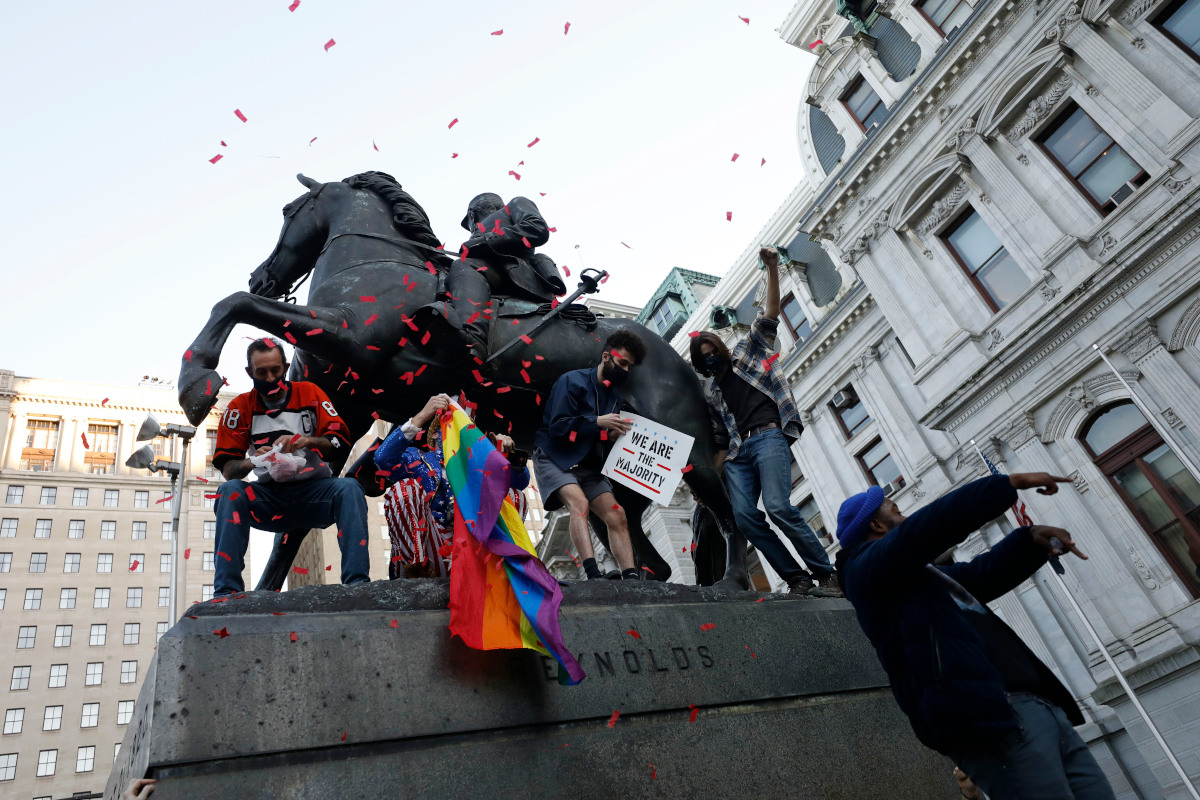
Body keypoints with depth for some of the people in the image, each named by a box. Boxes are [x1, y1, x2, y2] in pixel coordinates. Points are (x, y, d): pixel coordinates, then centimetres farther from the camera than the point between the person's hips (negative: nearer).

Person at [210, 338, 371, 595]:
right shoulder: (240, 407, 5)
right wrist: (251, 461, -22)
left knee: (349, 487, -30)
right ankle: (226, 591, -30)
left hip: (315, 491, -1)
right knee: (230, 491, -27)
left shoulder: (309, 392, 4)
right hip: (268, 497, 1)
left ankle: (357, 581, -38)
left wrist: (308, 441, -23)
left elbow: (340, 440, -4)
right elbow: (228, 468, 0)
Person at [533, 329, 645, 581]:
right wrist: (597, 422, -23)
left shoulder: (616, 396, 14)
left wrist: (616, 433, -5)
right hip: (554, 457, -7)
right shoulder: (572, 381, -9)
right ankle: (593, 574, -40)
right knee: (579, 502, -31)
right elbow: (557, 425, -18)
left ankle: (631, 578, -11)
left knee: (616, 515, -8)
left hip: (588, 465, 7)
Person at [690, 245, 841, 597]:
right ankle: (798, 578, -8)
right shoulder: (712, 392, 26)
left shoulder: (748, 351, 17)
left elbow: (770, 314, 5)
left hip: (768, 436, -5)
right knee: (744, 515, -15)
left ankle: (827, 574, -12)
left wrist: (772, 269, -6)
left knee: (778, 506, -24)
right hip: (738, 452, 5)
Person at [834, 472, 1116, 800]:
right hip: (984, 718, -10)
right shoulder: (866, 567, 0)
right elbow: (933, 522, -12)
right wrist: (1012, 483, -6)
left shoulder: (919, 574, 32)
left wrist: (1031, 537, 10)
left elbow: (984, 572, 30)